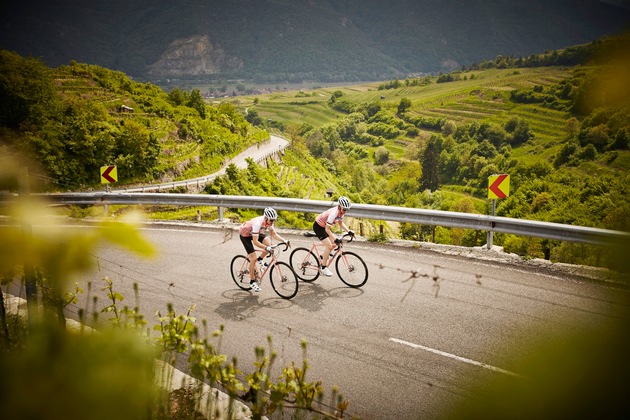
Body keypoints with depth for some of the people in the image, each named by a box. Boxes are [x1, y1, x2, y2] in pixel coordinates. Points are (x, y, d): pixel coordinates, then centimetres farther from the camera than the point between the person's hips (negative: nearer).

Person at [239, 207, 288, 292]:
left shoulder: (269, 221, -18)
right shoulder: (258, 223, -39)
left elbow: (274, 234, -8)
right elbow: (255, 241, -41)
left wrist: (284, 241, -22)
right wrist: (266, 248, -51)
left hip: (255, 233, 7)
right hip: (245, 235, -7)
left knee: (268, 243, -18)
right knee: (253, 258, -13)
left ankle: (260, 260, 8)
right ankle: (252, 282, 1)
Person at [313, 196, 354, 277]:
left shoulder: (341, 212, -10)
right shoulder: (333, 213, -35)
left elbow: (340, 223, 8)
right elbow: (327, 229, -34)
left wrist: (349, 231, -5)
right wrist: (335, 239, -39)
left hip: (324, 226, 8)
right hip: (318, 226, -8)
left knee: (333, 244, 4)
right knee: (329, 246, -14)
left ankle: (322, 257, 25)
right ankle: (323, 268, -2)